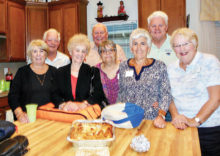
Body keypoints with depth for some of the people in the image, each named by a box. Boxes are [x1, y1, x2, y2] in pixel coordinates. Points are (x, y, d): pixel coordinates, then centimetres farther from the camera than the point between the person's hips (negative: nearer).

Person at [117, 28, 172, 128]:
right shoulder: (123, 67, 9)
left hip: (151, 120, 0)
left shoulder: (160, 66, 3)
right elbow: (120, 94, 12)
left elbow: (166, 94, -1)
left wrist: (161, 116, -15)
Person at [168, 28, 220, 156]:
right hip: (181, 128, 4)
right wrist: (175, 115, -12)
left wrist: (196, 121, -19)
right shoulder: (172, 68, 7)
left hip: (210, 129, -3)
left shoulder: (209, 61, -7)